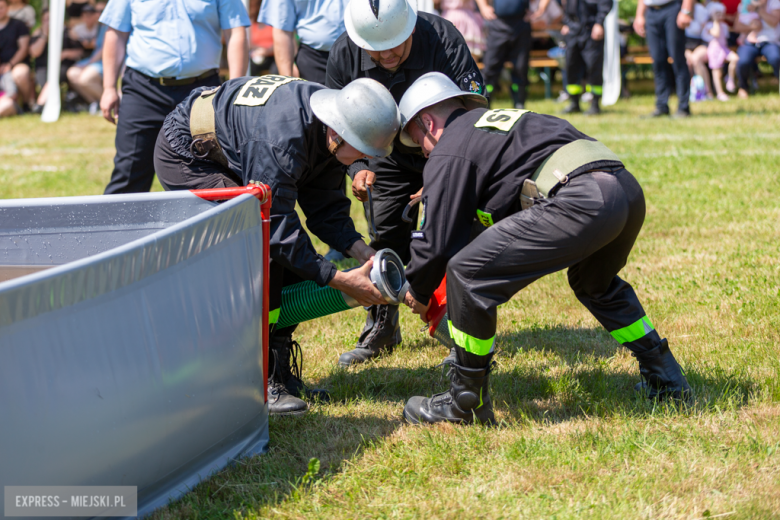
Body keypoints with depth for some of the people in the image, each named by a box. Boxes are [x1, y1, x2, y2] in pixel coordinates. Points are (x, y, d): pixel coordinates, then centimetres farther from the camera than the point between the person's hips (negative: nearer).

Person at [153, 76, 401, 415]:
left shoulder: (327, 134, -11)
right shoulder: (281, 136, -38)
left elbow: (326, 208, -2)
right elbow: (275, 223, -33)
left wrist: (362, 252, -19)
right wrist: (341, 281, -32)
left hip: (227, 161, 9)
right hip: (184, 155, -9)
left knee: (295, 255, -1)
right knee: (265, 247, -23)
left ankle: (278, 368, 9)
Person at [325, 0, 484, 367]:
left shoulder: (443, 38, -32)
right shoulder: (343, 54, -21)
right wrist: (357, 168, -25)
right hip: (388, 154, 3)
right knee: (386, 238, 3)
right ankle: (381, 330, 20)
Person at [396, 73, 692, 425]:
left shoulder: (448, 155, 10)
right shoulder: (496, 119, 36)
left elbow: (437, 241, 9)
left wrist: (418, 293, 27)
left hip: (580, 203, -9)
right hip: (629, 189, 9)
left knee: (467, 273, -2)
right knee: (595, 284, 38)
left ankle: (466, 403, 6)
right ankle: (665, 380, 39)